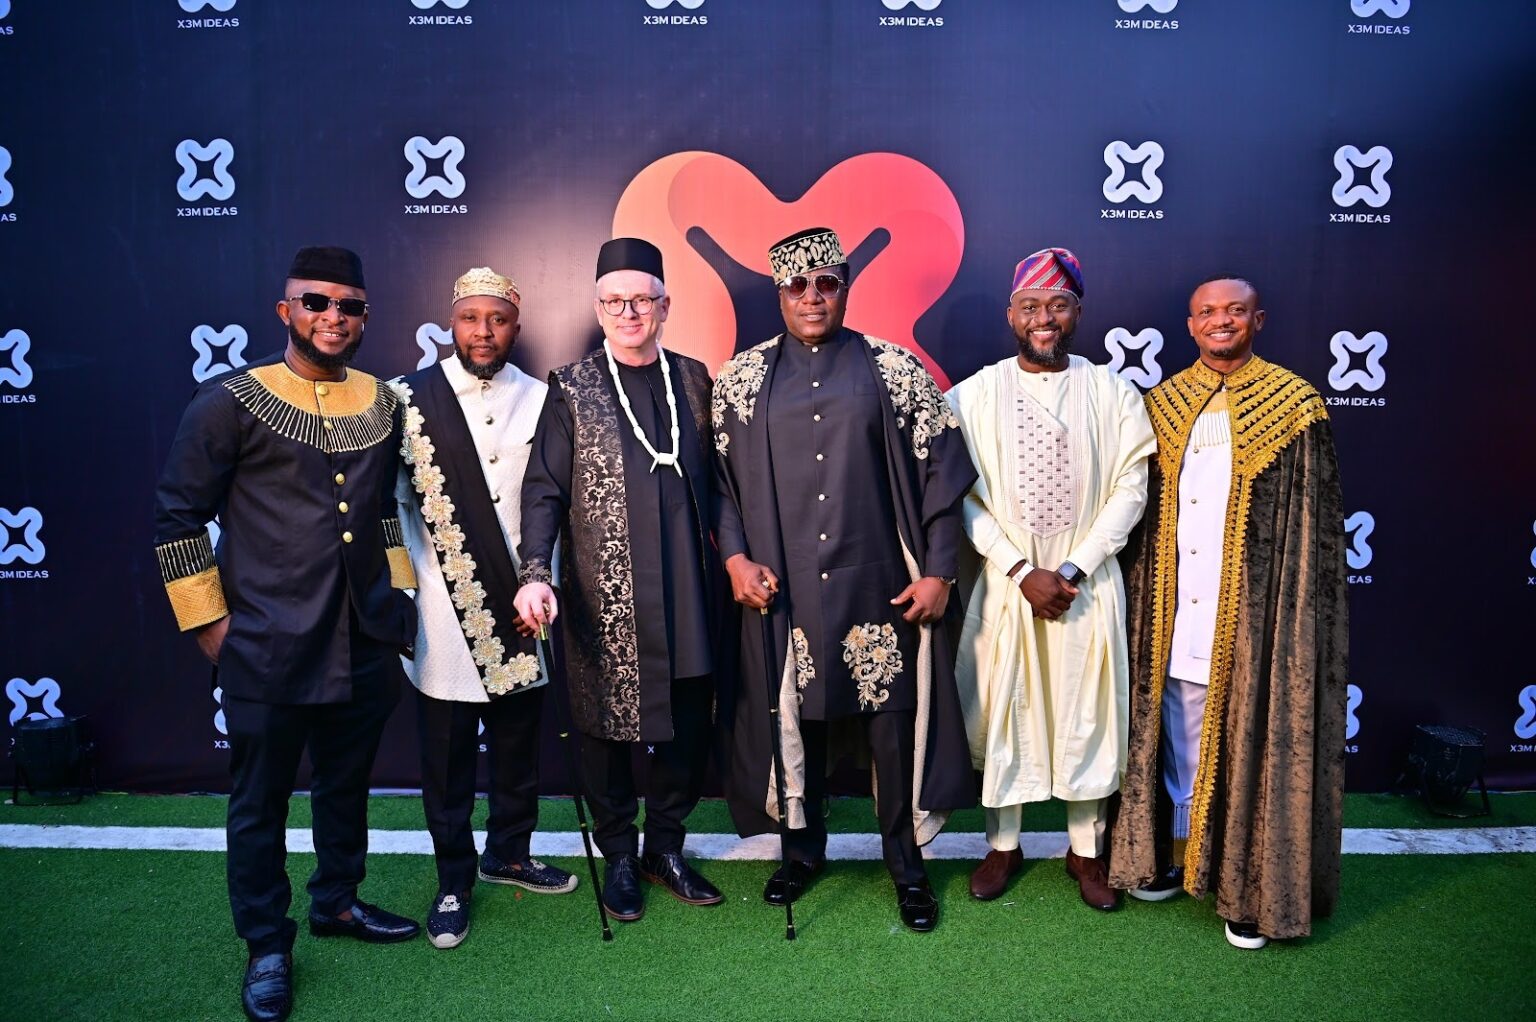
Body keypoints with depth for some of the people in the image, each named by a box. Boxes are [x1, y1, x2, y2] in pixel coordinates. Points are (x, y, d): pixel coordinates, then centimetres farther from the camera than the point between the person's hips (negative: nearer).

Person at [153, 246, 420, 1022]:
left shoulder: (384, 404, 7)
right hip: (268, 649, -4)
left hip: (366, 642, 4)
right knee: (260, 800, 9)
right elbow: (178, 517, -4)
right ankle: (267, 945, 27)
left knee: (346, 782, 19)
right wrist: (207, 622, -5)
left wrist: (397, 589, 13)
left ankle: (337, 901, 40)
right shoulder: (230, 402, -8)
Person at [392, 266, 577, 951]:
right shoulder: (411, 398, -4)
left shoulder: (538, 399, 4)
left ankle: (509, 853, 37)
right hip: (443, 612, -3)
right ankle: (454, 880, 26)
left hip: (519, 611, 3)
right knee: (447, 759, 8)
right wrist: (406, 591, -7)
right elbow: (394, 500, -3)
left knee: (519, 746, 15)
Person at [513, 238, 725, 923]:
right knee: (609, 724, 9)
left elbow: (711, 480, 10)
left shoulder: (693, 379, 8)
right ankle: (618, 857, 29)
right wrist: (536, 573, -17)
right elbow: (544, 489, -5)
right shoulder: (572, 390, 0)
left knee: (689, 725, 11)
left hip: (687, 594, 3)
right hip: (606, 598, -2)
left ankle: (665, 847, 32)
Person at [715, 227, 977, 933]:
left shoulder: (895, 370, 1)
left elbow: (940, 470, 0)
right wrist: (734, 556, -4)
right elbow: (717, 476, 8)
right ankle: (803, 847, 33)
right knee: (794, 717, 12)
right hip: (783, 589, 1)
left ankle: (906, 861, 25)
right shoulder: (742, 379, 5)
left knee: (894, 720, 5)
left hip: (881, 584, -1)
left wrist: (938, 569, -4)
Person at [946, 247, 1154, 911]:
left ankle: (1086, 849, 28)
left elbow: (1131, 489, -4)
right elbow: (963, 496, -5)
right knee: (1001, 710, 8)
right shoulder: (974, 396, -1)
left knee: (1088, 713, 9)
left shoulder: (1114, 394, 1)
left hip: (1087, 585, 1)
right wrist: (1023, 571, -13)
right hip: (1005, 582, 0)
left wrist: (1073, 570, -13)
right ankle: (1003, 845, 28)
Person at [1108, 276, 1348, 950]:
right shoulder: (1165, 404, 9)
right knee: (1179, 734, 13)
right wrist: (1145, 598, 7)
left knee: (1250, 740, 3)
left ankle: (1252, 889, 18)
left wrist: (1297, 617, -10)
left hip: (1254, 610, -3)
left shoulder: (1293, 406, -2)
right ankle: (1179, 854, 30)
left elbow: (1312, 528, -5)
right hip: (1176, 613, 4)